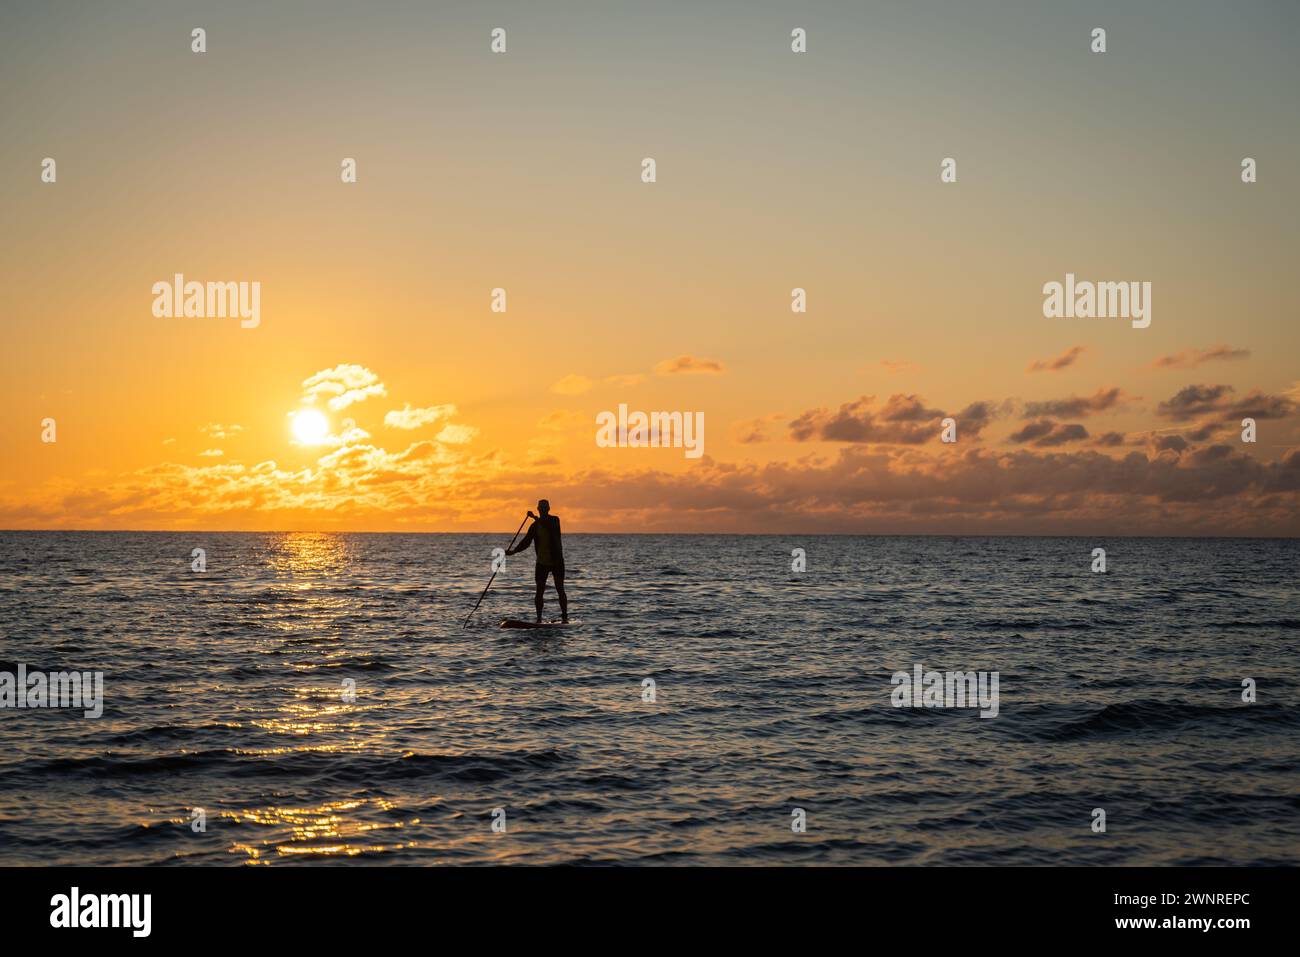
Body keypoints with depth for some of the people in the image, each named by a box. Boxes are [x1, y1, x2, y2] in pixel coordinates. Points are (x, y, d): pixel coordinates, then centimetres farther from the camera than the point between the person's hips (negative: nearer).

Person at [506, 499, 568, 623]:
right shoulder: (535, 525, 5)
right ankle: (539, 619, 3)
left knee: (560, 590, -3)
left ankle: (565, 617, 2)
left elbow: (549, 526, -26)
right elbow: (526, 542, 5)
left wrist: (535, 518, -33)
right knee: (539, 591, -1)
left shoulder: (555, 520, -3)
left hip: (556, 561, -3)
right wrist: (514, 551, -7)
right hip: (542, 562, 3)